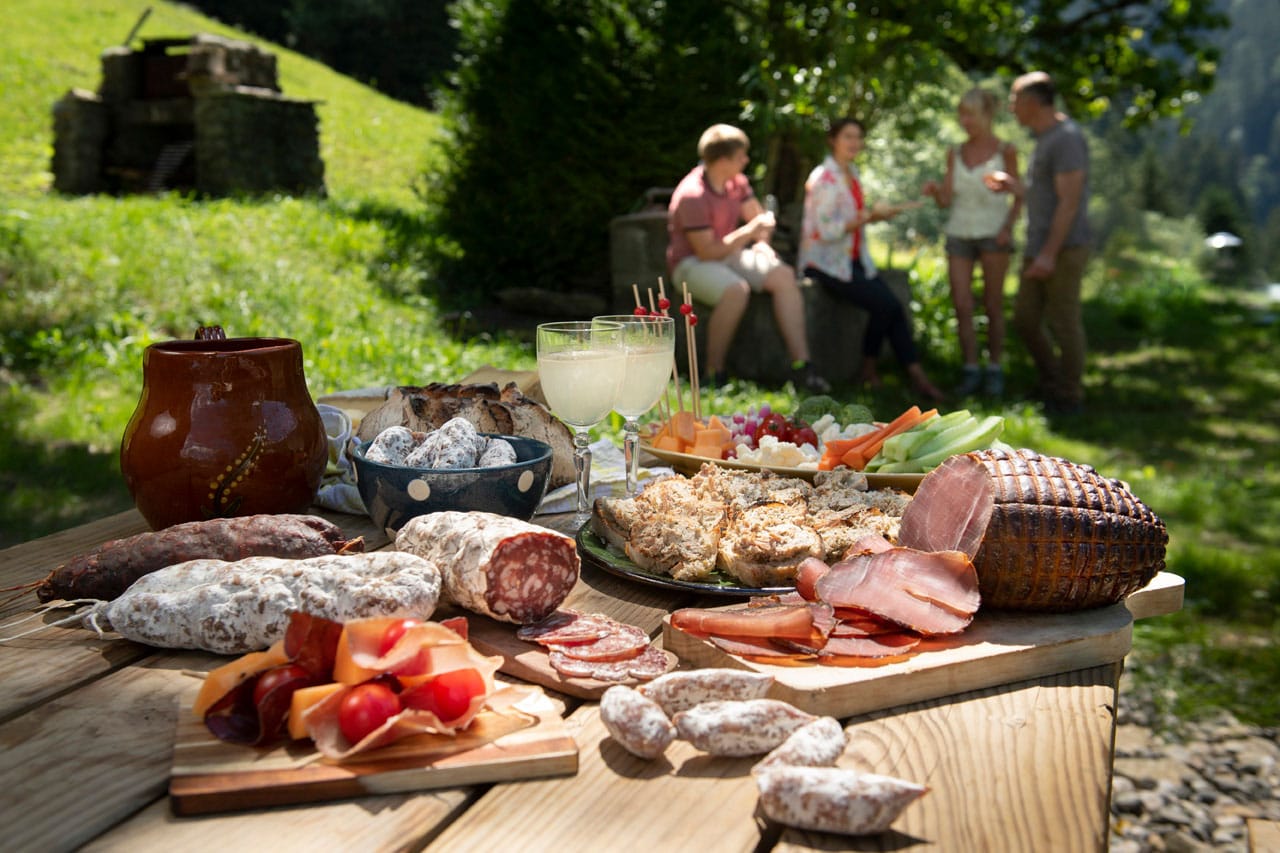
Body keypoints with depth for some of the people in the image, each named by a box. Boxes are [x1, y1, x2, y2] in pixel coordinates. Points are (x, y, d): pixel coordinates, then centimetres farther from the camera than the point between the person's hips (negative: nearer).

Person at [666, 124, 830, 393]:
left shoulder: (736, 182, 4)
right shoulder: (692, 196, -23)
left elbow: (757, 216, 18)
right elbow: (707, 252, -24)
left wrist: (761, 242, -3)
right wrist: (748, 232, -22)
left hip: (729, 255, 8)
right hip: (692, 264, -8)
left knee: (784, 275, -14)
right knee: (736, 290, -38)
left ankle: (801, 365, -16)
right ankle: (714, 374, -24)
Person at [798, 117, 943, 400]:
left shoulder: (852, 174, 14)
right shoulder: (824, 178, -12)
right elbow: (826, 231, -19)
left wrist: (874, 215, 6)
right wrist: (867, 217, -21)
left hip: (853, 260, 7)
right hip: (825, 264, -7)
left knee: (893, 306, -13)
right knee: (886, 305, -20)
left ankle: (916, 375, -13)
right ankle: (869, 369, -1)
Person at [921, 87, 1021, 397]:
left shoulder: (1005, 150, 1)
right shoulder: (955, 153, 11)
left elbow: (1018, 198, 4)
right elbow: (946, 199, 7)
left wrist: (1008, 227, -13)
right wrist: (934, 190, -15)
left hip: (993, 234, -3)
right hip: (959, 233, 3)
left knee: (993, 305, 0)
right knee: (961, 305, -5)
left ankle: (995, 370, 9)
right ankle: (971, 371, 2)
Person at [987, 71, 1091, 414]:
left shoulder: (1066, 138, -14)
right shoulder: (1044, 138, 17)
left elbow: (1069, 201, -20)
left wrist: (1050, 253, -23)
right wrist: (1012, 186, 19)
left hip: (1063, 249, -10)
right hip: (1039, 248, 10)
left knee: (1063, 322, -2)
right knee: (1025, 318, 13)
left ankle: (1069, 396, 10)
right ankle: (1051, 385, 26)